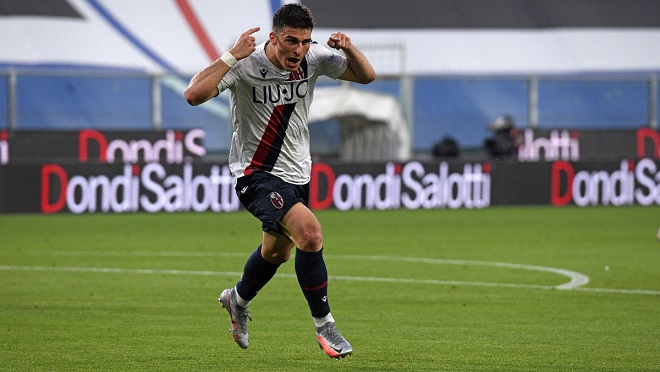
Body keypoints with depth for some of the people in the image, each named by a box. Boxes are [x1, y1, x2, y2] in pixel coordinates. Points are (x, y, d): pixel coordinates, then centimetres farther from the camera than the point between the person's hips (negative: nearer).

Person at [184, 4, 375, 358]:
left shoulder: (313, 59, -8)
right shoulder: (246, 65, -22)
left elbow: (366, 76, 1)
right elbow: (194, 95, -32)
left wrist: (349, 49, -19)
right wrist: (232, 56, -38)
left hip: (297, 172, 7)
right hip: (256, 173, -7)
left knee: (277, 252, 24)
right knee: (310, 231, -27)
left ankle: (238, 300, 56)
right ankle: (324, 327, -16)